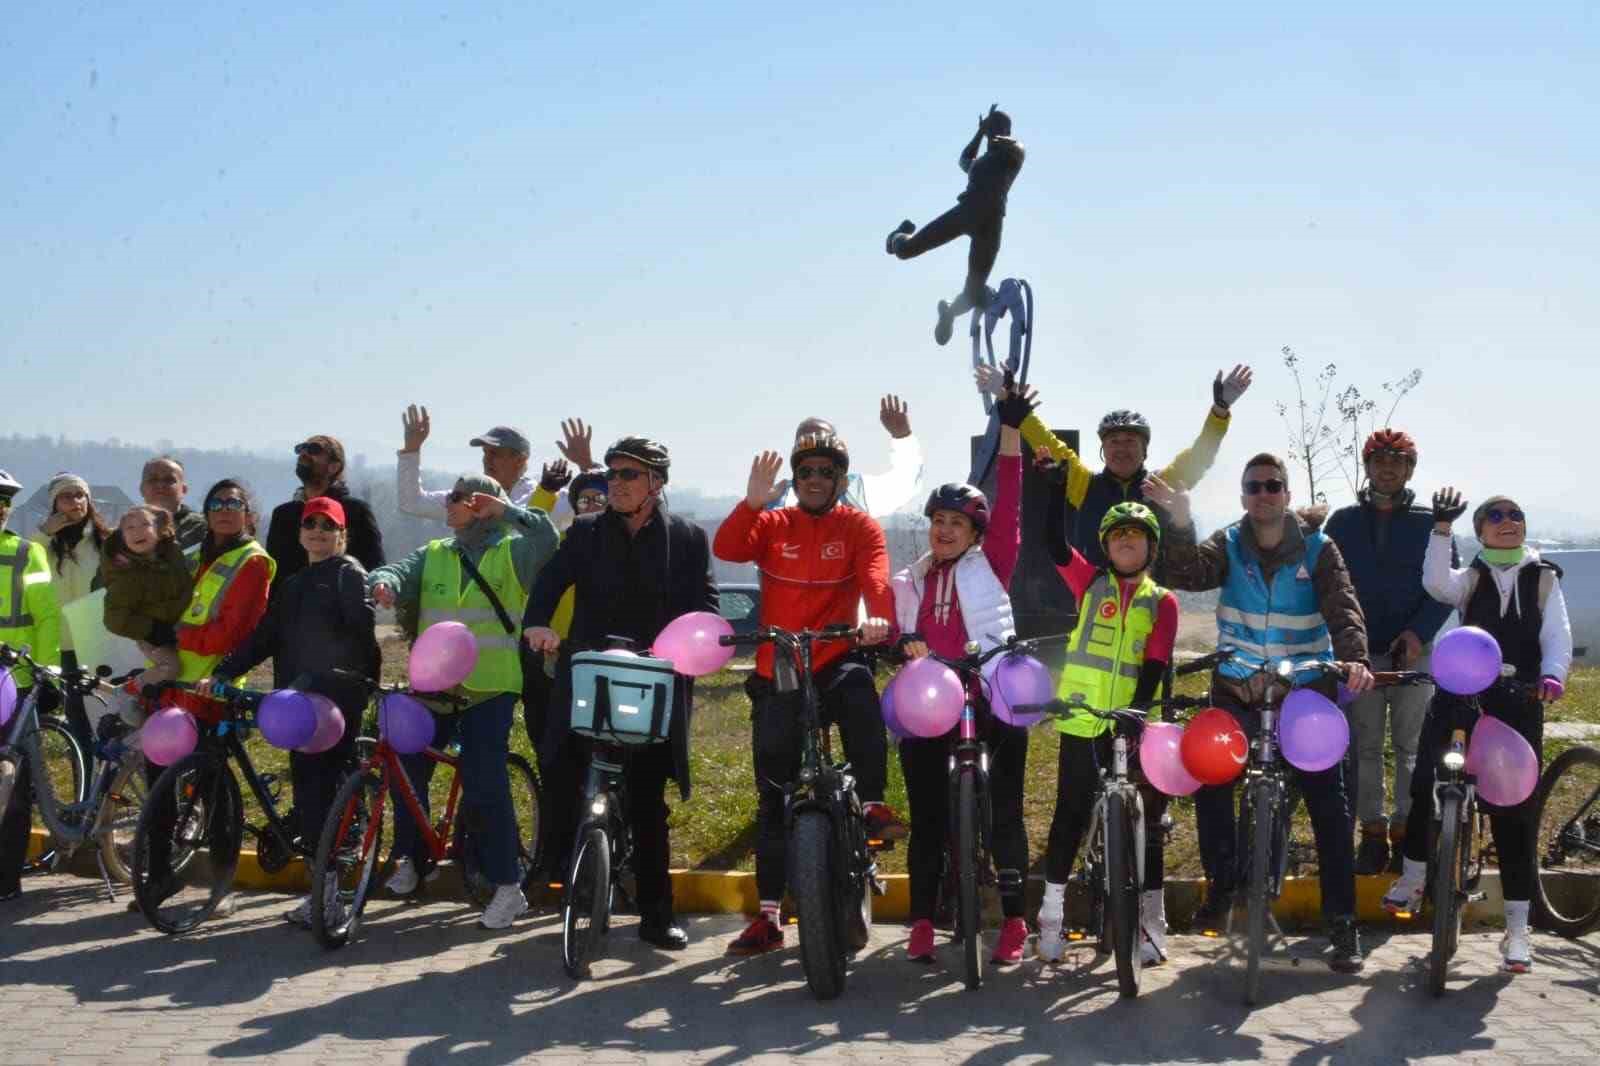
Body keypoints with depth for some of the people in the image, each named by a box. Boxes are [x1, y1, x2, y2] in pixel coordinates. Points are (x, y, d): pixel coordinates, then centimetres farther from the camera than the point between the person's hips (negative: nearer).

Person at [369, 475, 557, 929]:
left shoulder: (511, 551, 3)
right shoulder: (433, 555, 14)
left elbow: (546, 539, -16)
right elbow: (398, 573, -2)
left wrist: (505, 509, -18)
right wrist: (384, 582, -24)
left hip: (489, 689, -5)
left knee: (485, 787, -9)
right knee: (408, 773, 10)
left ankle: (507, 886, -2)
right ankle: (410, 859, 32)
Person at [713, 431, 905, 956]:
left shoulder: (859, 527, 1)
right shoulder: (772, 525, 6)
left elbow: (876, 577, -17)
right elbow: (726, 549, -12)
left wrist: (878, 616, -37)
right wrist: (752, 501, -27)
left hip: (835, 661, -2)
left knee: (860, 694, -39)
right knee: (773, 797, 6)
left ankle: (872, 803, -22)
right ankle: (768, 916, 15)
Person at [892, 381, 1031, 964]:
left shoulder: (989, 566, 5)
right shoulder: (908, 582, 13)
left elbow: (1009, 502, -5)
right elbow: (898, 637, 8)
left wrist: (1010, 427, -12)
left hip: (992, 702, -2)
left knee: (1004, 812, 3)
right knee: (927, 818, 7)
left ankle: (1014, 921, 12)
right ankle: (922, 922, 15)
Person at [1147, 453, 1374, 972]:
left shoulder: (1317, 548, -3)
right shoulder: (1228, 545, 1)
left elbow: (1343, 607, -15)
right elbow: (1186, 574, -17)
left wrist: (1354, 658, -34)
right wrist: (1179, 524, -35)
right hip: (1238, 690, 2)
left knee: (1329, 803, -4)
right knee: (1209, 779, -8)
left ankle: (1342, 921, 4)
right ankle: (1221, 886, 14)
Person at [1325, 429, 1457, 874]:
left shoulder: (1429, 522, 5)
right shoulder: (1343, 521, 8)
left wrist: (1419, 632, -12)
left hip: (1412, 652, -1)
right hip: (1359, 651, 1)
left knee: (1411, 746, 3)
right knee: (1364, 746, 2)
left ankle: (1406, 829, 11)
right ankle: (1372, 830, 10)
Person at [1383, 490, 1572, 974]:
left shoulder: (1543, 579, 8)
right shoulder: (1470, 579, 7)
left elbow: (1558, 636, -3)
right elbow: (1435, 583, -16)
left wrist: (1552, 675, -24)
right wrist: (1442, 527, -28)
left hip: (1519, 703, 0)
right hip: (1460, 694, 0)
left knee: (1517, 813, -2)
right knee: (1425, 785, -10)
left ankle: (1517, 929, 4)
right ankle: (1412, 878, 14)